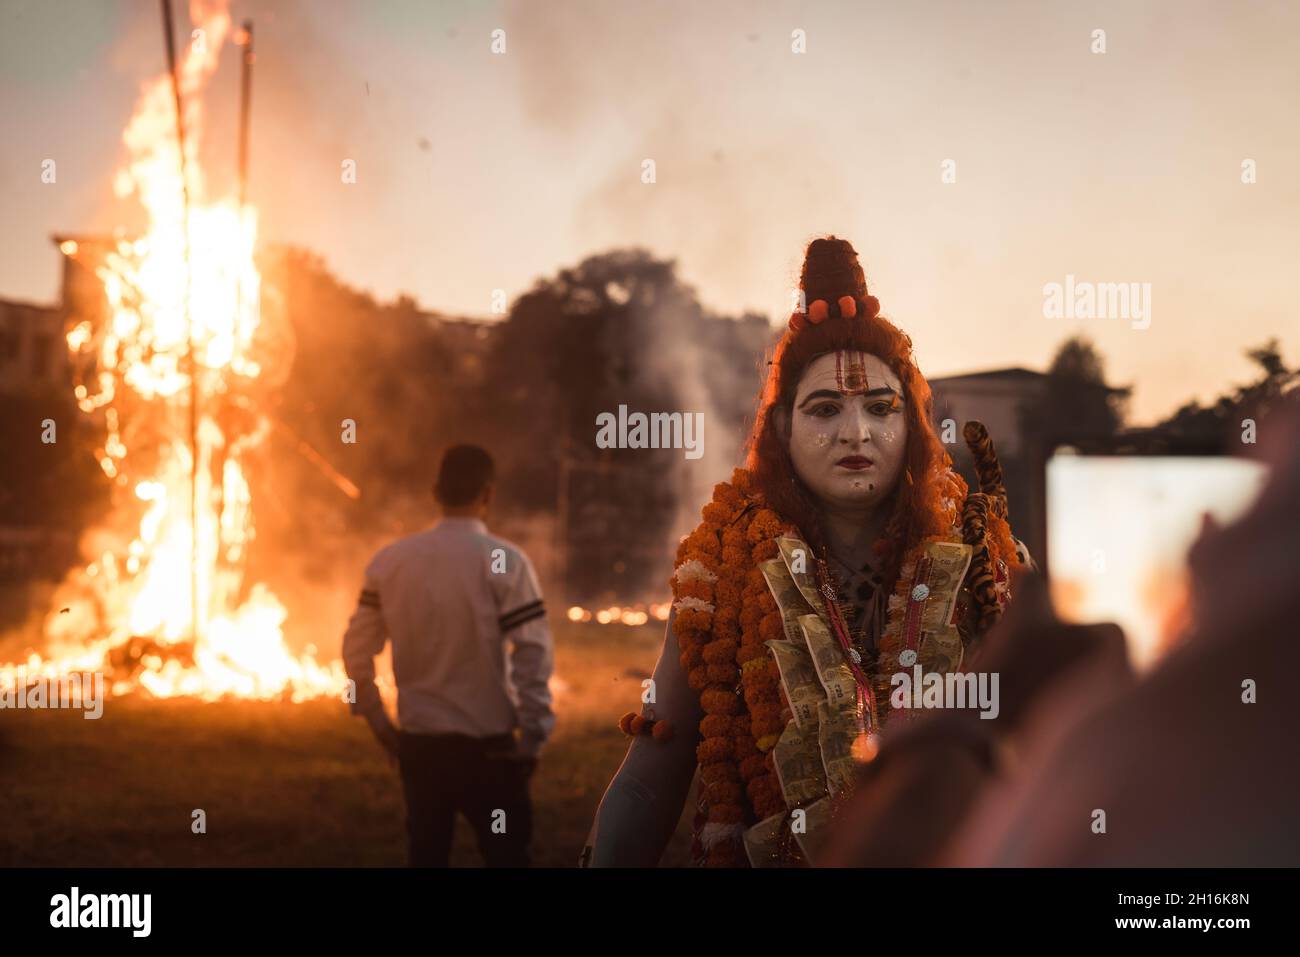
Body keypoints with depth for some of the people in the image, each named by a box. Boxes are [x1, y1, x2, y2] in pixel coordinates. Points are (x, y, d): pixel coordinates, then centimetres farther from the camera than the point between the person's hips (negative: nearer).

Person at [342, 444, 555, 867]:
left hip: (417, 741, 4)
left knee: (426, 855, 15)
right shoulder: (505, 561, -12)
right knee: (506, 855, 6)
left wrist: (378, 722, 14)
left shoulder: (389, 561, 1)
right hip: (487, 743, -4)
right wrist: (533, 736, -7)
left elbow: (357, 650, 4)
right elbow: (533, 653, -16)